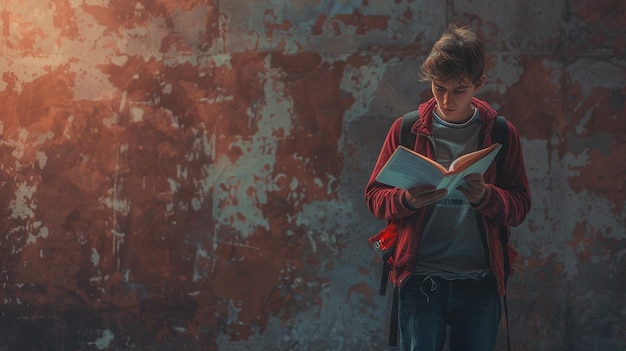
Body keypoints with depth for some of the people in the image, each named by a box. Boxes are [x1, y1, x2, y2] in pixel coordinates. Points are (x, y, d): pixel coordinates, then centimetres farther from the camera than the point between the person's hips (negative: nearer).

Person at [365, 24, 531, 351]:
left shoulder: (502, 134, 5)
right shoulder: (406, 129, 3)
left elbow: (519, 207, 3)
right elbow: (374, 196, 5)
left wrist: (485, 196, -18)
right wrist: (407, 199, -17)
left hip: (480, 283, 1)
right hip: (421, 280, -1)